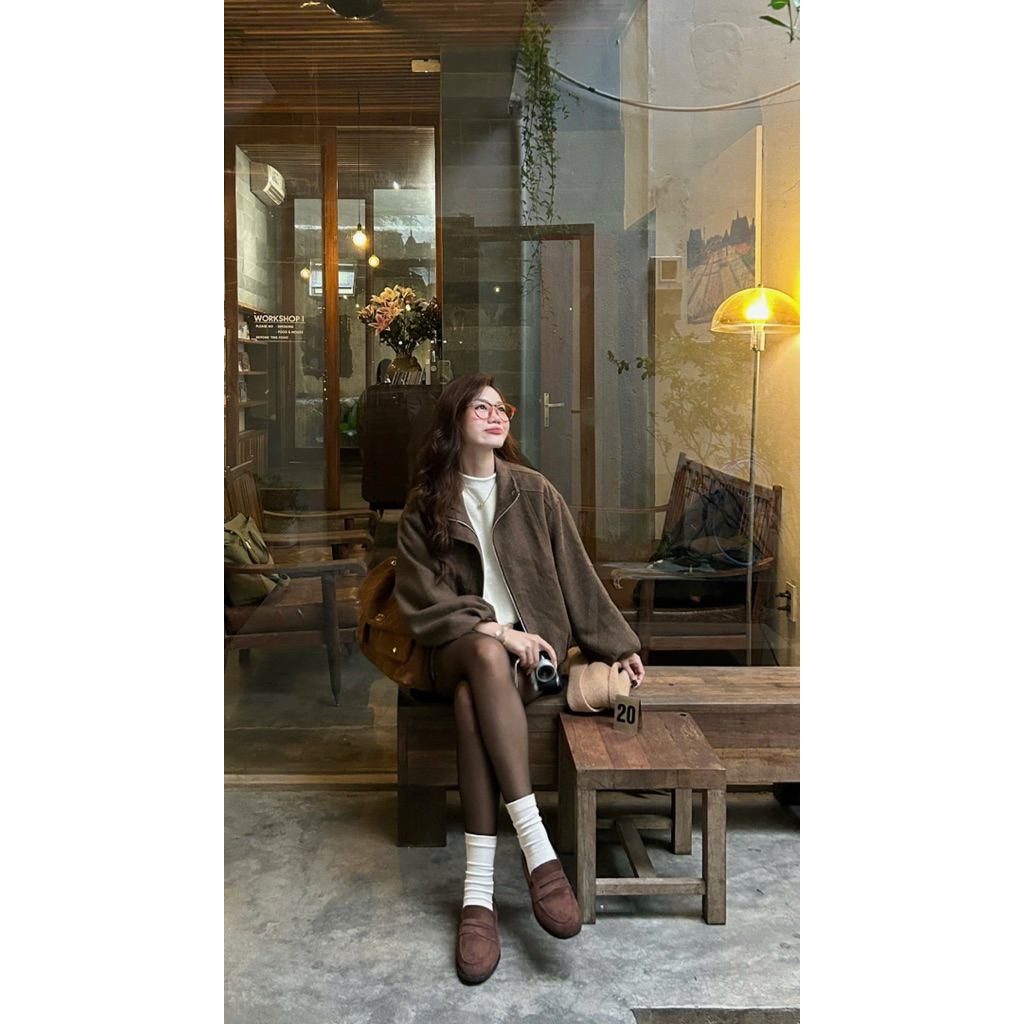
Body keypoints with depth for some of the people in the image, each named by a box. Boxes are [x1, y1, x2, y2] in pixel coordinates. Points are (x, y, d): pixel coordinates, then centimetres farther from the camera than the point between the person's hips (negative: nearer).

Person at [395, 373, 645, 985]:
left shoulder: (534, 492, 9)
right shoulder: (426, 505, 6)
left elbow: (577, 576, 11)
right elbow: (422, 601, -2)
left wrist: (617, 643, 6)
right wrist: (492, 630, -15)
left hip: (530, 647, 0)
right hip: (458, 650, 0)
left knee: (474, 698, -35)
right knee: (487, 657, -38)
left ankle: (479, 891, -39)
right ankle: (538, 852, -44)